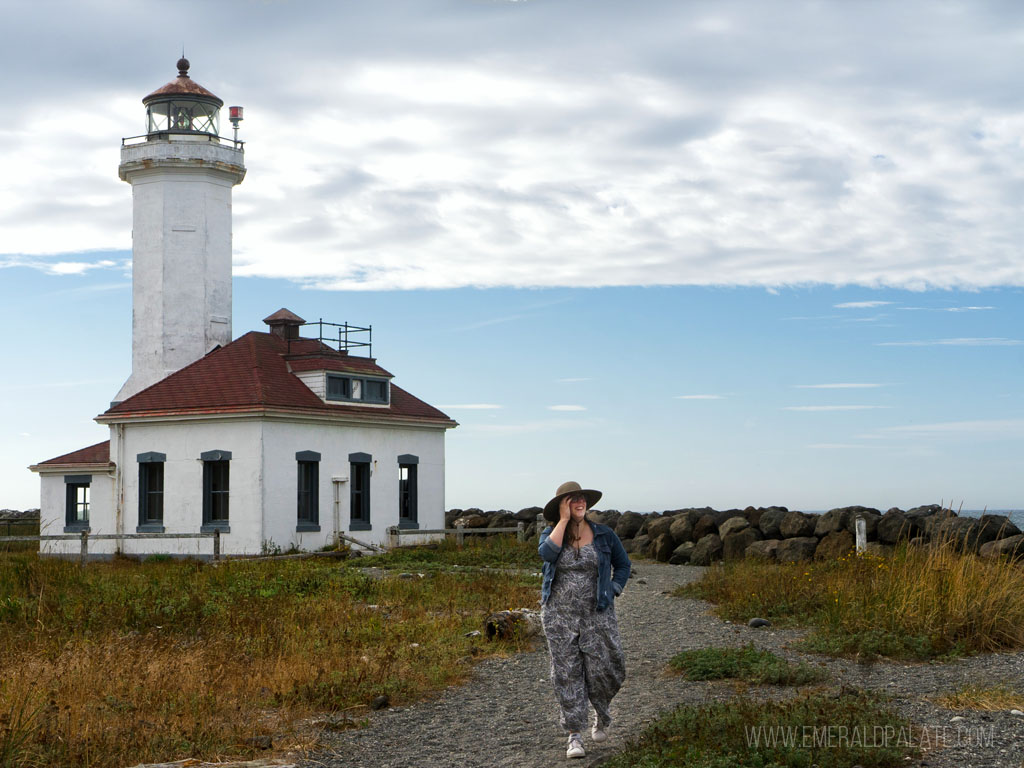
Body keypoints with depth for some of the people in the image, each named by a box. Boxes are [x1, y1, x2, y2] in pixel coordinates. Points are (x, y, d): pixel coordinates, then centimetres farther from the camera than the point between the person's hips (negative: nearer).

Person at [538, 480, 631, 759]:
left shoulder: (604, 535, 3)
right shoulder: (551, 533, 2)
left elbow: (622, 564, 16)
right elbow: (547, 552, -21)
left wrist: (612, 590, 3)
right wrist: (564, 520, -16)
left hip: (597, 614, 0)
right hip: (559, 615, 0)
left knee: (602, 670, -2)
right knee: (567, 673, 0)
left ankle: (601, 715, 30)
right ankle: (575, 735, 7)